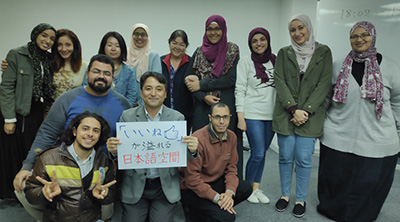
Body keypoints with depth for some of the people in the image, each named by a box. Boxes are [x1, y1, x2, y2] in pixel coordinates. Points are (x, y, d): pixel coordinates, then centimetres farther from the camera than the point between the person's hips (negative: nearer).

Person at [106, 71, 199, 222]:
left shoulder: (177, 117, -2)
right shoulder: (127, 116, -2)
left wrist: (192, 150, -23)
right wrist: (114, 150, -20)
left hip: (166, 187, 0)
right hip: (135, 186, 1)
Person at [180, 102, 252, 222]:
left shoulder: (231, 136, -3)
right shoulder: (198, 139, -25)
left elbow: (231, 167, 3)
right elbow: (192, 179, -23)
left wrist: (229, 192, -15)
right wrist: (216, 198, -24)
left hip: (216, 181, 7)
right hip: (193, 188, -7)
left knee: (246, 188, -11)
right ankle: (197, 212, 4)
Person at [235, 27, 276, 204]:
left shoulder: (276, 61, 9)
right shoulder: (246, 62, -1)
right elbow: (240, 90, -5)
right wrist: (240, 116, -12)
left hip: (271, 115, 4)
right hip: (253, 114, -4)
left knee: (262, 153, 10)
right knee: (257, 154, -5)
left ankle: (256, 187, 24)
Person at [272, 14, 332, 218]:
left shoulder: (323, 52, 7)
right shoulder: (284, 53, 8)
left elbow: (324, 84, -1)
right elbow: (280, 82, -2)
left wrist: (306, 111, -10)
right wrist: (294, 109, -13)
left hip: (310, 115, -1)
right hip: (285, 114, 1)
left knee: (304, 159, -1)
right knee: (285, 157, 6)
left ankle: (301, 199, 18)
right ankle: (285, 194, 24)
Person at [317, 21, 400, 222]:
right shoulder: (338, 66, 5)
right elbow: (325, 98, 9)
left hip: (377, 142, 0)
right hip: (338, 138, 1)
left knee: (369, 184, 8)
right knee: (335, 179, 10)